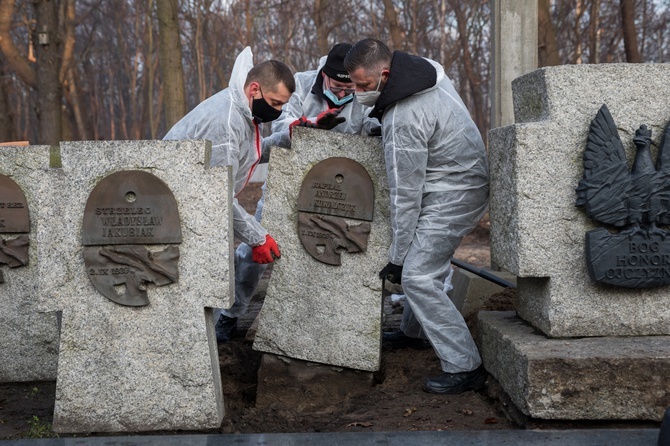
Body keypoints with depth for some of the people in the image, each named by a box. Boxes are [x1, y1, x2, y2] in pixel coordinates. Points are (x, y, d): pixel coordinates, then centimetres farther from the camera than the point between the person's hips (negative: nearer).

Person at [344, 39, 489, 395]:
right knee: (422, 263, 21)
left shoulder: (403, 120, -28)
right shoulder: (425, 68, 0)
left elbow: (405, 194, -23)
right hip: (465, 178, 11)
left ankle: (464, 368, -10)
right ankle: (411, 330, 39)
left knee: (417, 276, -14)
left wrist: (397, 257, -15)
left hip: (452, 196, -11)